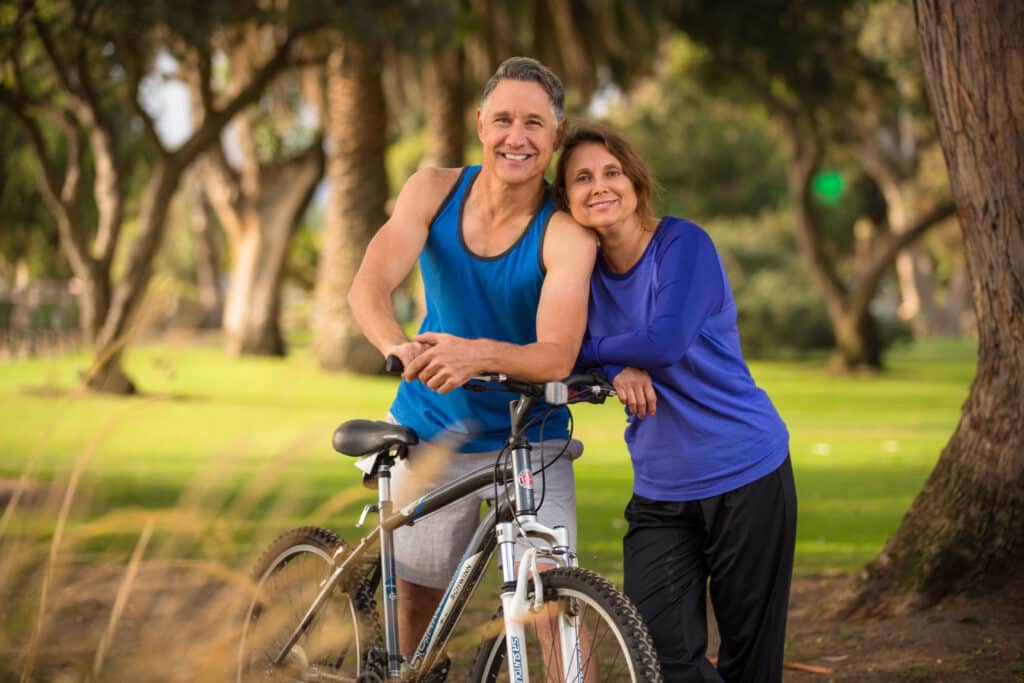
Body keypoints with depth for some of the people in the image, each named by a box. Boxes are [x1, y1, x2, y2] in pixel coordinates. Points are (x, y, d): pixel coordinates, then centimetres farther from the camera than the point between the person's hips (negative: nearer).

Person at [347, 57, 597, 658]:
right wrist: (398, 344, -43)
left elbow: (557, 357, -30)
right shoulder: (435, 191, -9)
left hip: (529, 439, -3)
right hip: (430, 427, 3)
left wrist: (479, 353, -50)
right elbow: (370, 286, -21)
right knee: (418, 598, 11)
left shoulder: (566, 232, -19)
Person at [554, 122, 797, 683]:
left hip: (746, 478, -4)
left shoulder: (682, 244, -11)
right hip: (659, 493, 4)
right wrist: (616, 369, -18)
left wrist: (584, 351, -10)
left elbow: (665, 341, -23)